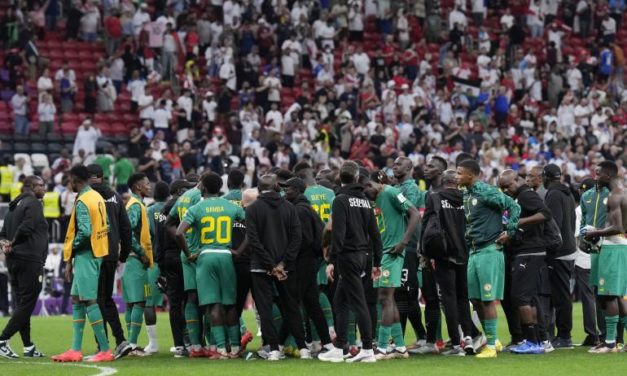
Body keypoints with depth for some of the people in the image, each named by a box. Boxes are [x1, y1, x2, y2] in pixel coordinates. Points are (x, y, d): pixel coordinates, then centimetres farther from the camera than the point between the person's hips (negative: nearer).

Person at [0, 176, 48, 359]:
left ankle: (28, 347, 11)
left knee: (22, 304, 10)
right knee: (27, 304, -7)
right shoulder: (34, 203, -8)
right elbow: (26, 228, -20)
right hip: (30, 260, -9)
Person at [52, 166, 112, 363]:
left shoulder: (82, 202, -15)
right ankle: (75, 350, 13)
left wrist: (70, 252, -9)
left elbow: (84, 232, -23)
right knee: (77, 300, 13)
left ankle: (105, 350, -7)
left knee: (90, 301, -7)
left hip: (85, 256, -9)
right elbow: (105, 225, 15)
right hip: (97, 253, 9)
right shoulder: (97, 197, 12)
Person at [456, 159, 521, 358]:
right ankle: (491, 339, 22)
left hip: (489, 251, -9)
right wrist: (469, 237, 15)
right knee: (475, 298, 11)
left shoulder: (486, 192, -12)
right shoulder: (467, 195, 13)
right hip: (474, 251, 9)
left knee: (488, 299, -5)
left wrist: (509, 232, -14)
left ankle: (491, 346, 0)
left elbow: (513, 206, -15)